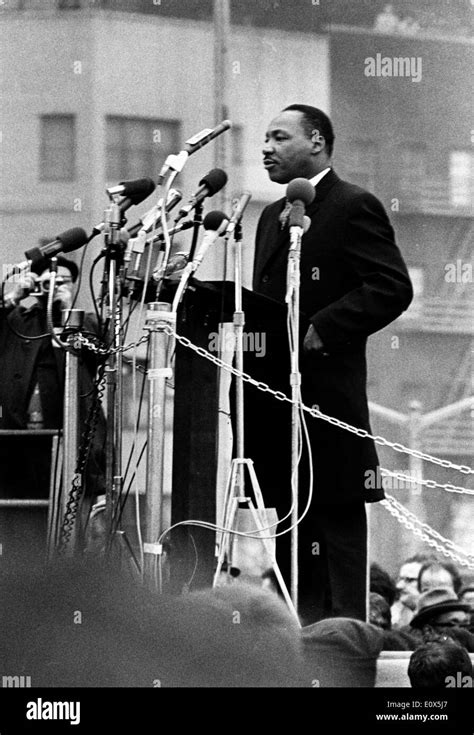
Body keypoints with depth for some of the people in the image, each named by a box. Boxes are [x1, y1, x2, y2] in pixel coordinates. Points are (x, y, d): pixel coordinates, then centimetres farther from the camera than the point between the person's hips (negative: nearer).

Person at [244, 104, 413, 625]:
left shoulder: (354, 207, -5)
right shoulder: (272, 217, 21)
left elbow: (393, 288, -14)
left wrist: (323, 330, -18)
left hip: (327, 385, -8)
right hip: (278, 396, 8)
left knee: (336, 521, -7)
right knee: (289, 521, 10)